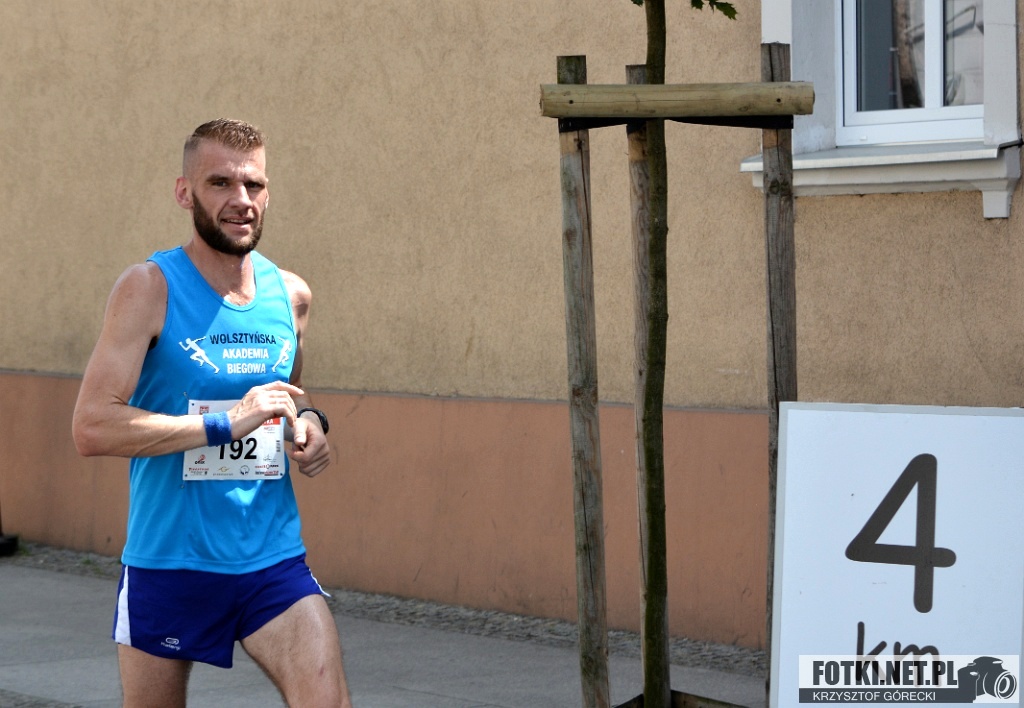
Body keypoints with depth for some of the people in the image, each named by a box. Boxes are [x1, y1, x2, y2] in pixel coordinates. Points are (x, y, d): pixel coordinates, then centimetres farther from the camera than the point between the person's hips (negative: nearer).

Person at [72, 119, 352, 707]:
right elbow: (93, 427, -19)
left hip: (275, 562, 3)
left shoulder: (291, 294, 6)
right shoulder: (150, 289, -9)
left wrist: (308, 420, 4)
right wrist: (227, 422, -22)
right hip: (168, 564, -3)